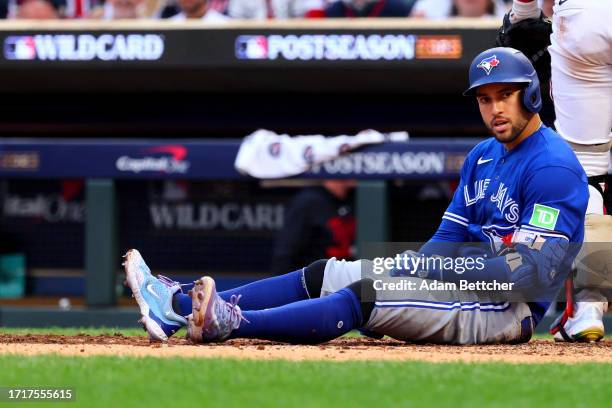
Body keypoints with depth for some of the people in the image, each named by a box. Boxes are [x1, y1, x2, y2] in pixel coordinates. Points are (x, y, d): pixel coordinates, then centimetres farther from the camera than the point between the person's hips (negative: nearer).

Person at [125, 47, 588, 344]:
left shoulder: (553, 167, -16)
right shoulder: (483, 157, 15)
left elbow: (528, 274, -24)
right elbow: (450, 237, 15)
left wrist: (433, 271, -21)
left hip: (508, 307, -9)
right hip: (464, 278, 9)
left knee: (365, 296, -28)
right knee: (324, 274, 2)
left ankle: (232, 322, -43)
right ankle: (182, 305, -5)